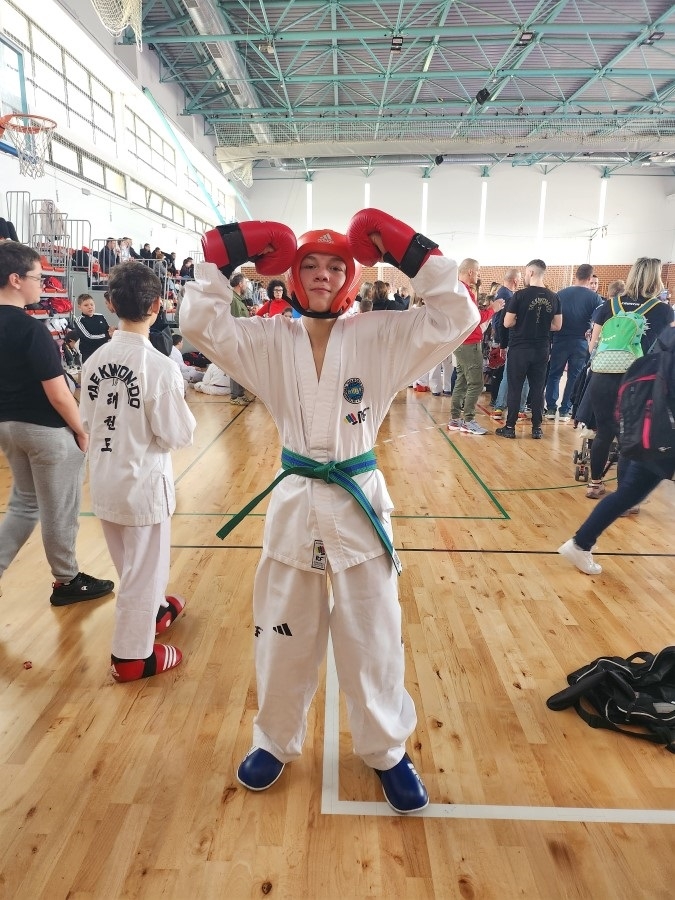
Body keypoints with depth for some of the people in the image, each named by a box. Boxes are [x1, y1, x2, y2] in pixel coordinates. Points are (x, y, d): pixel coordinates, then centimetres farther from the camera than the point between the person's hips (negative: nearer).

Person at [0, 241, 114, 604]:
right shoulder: (32, 329, -22)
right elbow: (58, 394, -22)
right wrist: (82, 431, -9)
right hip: (47, 430, -8)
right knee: (59, 509, 9)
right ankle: (67, 582, 25)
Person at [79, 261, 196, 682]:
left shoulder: (95, 359, -4)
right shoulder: (159, 365, -22)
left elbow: (88, 421, 7)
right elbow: (178, 435, -17)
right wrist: (183, 413, 2)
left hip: (104, 477, 7)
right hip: (142, 480, -6)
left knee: (132, 562, 26)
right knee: (144, 567, 11)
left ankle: (154, 610, 51)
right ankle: (132, 655, 27)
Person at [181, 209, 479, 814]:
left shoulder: (381, 337, -5)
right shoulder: (272, 340, 1)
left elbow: (457, 320, -11)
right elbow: (200, 323, -4)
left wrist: (411, 252, -15)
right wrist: (224, 258, -11)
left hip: (358, 501, -1)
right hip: (295, 501, 2)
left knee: (373, 639, 12)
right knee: (283, 637, 17)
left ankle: (388, 752, 39)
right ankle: (277, 742, 44)